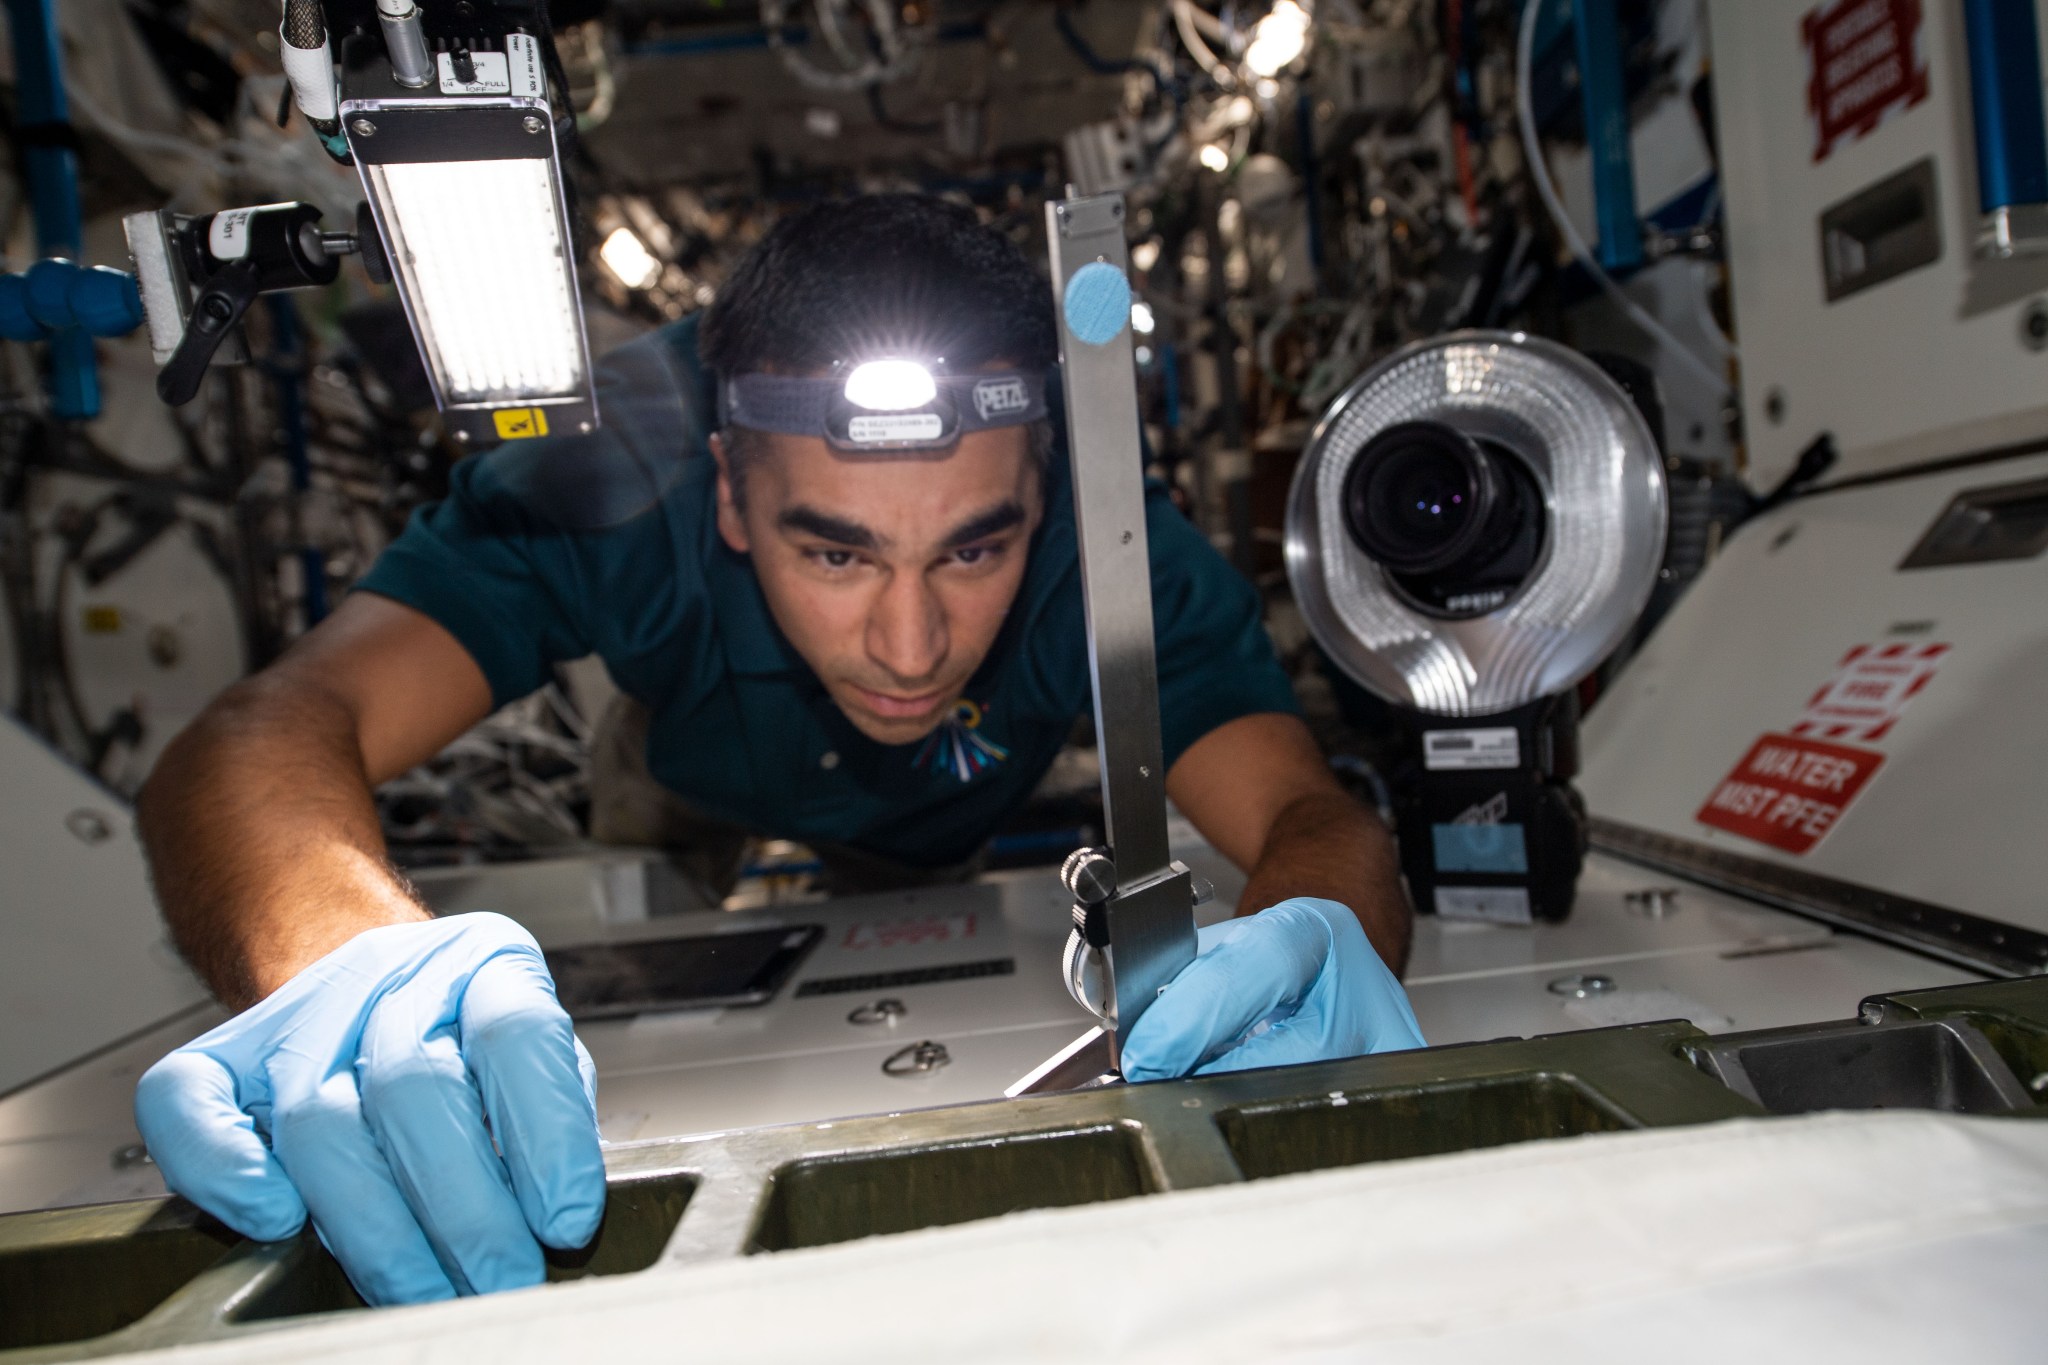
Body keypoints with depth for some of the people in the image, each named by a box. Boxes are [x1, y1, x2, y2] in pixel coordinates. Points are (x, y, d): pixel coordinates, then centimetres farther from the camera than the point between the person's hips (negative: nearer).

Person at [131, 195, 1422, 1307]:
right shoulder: (622, 470, -34)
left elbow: (1313, 815, -36)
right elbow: (268, 735, -42)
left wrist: (1323, 940, -61)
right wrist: (362, 960, -65)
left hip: (990, 889, 3)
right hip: (696, 891, -2)